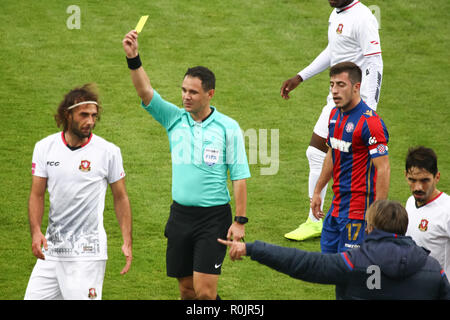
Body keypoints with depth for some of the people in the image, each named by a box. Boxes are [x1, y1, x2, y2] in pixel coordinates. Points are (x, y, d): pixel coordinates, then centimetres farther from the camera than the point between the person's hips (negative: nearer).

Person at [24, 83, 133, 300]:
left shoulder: (109, 152, -4)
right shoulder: (45, 147, 3)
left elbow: (120, 197, 5)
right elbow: (37, 195, 6)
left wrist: (127, 242, -1)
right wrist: (35, 231, -10)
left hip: (88, 252, -3)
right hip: (51, 248, 4)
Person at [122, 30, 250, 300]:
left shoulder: (228, 127, -4)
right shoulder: (174, 118, 5)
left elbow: (239, 176, -3)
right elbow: (146, 92, -9)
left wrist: (240, 221, -8)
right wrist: (133, 58, -25)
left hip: (214, 217, -4)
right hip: (180, 214, 4)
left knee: (204, 291, -11)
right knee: (187, 289, 9)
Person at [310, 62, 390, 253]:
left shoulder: (369, 122, -18)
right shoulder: (335, 114, 9)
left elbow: (383, 169, -19)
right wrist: (317, 192, 25)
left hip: (358, 209, -9)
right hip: (337, 206, 9)